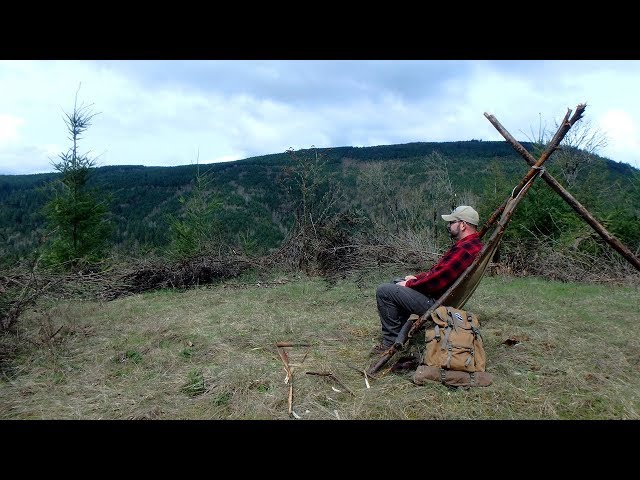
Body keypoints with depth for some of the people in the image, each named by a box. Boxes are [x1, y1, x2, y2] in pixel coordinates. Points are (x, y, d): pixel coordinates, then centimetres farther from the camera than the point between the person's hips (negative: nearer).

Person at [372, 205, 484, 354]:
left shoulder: (464, 249, -24)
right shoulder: (473, 244, 12)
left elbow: (438, 279, -27)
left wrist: (409, 284, -13)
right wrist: (417, 277, 9)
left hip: (435, 302, -11)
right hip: (439, 296, 11)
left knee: (384, 291, -13)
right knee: (396, 282, 22)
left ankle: (391, 342, -3)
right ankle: (399, 334, 19)